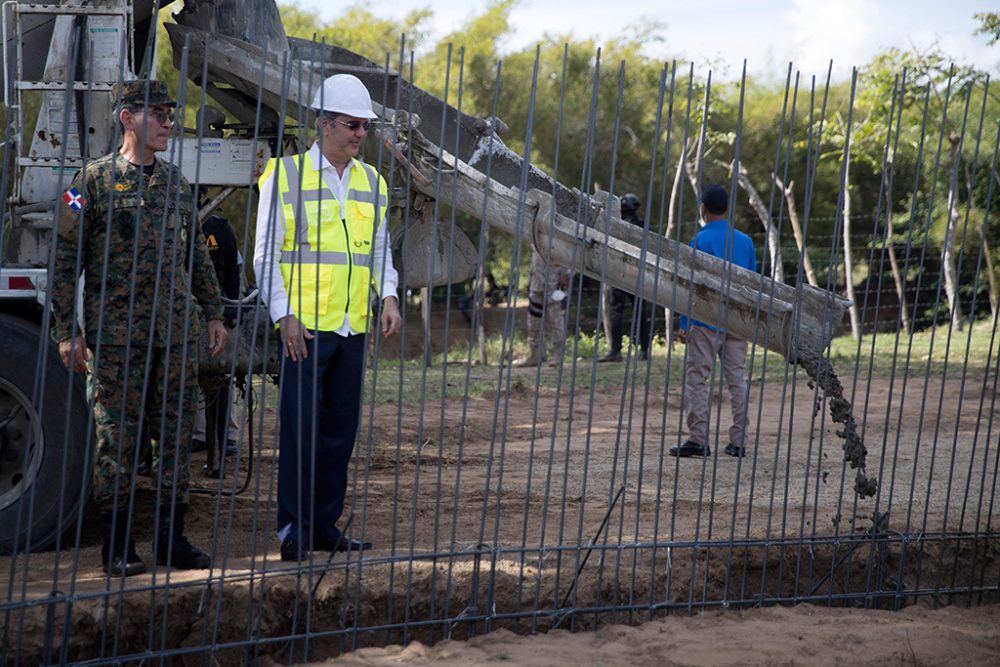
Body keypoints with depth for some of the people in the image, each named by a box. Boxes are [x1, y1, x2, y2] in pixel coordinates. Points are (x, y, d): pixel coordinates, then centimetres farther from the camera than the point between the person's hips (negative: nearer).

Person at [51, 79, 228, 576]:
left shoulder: (177, 184, 13)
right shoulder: (94, 181, -3)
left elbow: (196, 255, 21)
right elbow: (65, 260, -4)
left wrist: (213, 313, 16)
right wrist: (66, 331, -9)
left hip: (176, 330, 5)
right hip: (117, 332, -5)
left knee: (177, 433, 6)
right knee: (117, 435, 0)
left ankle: (171, 538, 15)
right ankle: (117, 546, 7)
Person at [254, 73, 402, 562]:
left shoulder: (371, 182, 14)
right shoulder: (286, 175, -2)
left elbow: (380, 250, 19)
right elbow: (266, 255, -3)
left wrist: (389, 296, 1)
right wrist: (285, 314, -12)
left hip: (353, 328, 5)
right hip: (304, 326, -5)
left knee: (341, 429, 8)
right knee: (301, 427, -5)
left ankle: (325, 525, 17)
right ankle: (294, 530, 2)